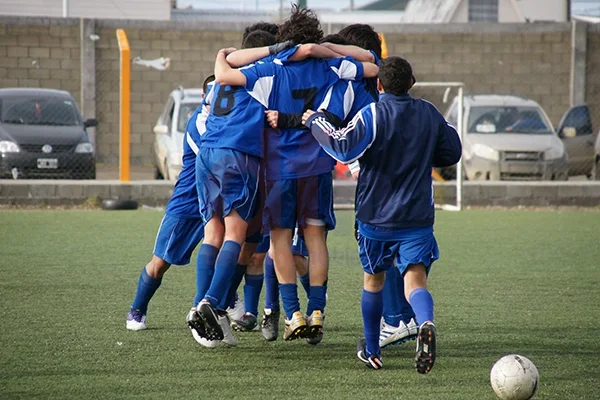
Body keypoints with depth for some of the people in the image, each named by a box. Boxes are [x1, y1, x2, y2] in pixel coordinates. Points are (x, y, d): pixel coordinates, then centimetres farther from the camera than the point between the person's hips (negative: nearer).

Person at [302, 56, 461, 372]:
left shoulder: (373, 115, -10)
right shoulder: (430, 114, 4)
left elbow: (343, 148, -21)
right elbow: (451, 153, 15)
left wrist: (315, 121, -7)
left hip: (375, 216, -1)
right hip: (418, 218, 1)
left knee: (373, 279, 18)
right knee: (415, 280, -8)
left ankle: (371, 351, 28)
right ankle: (426, 324, -42)